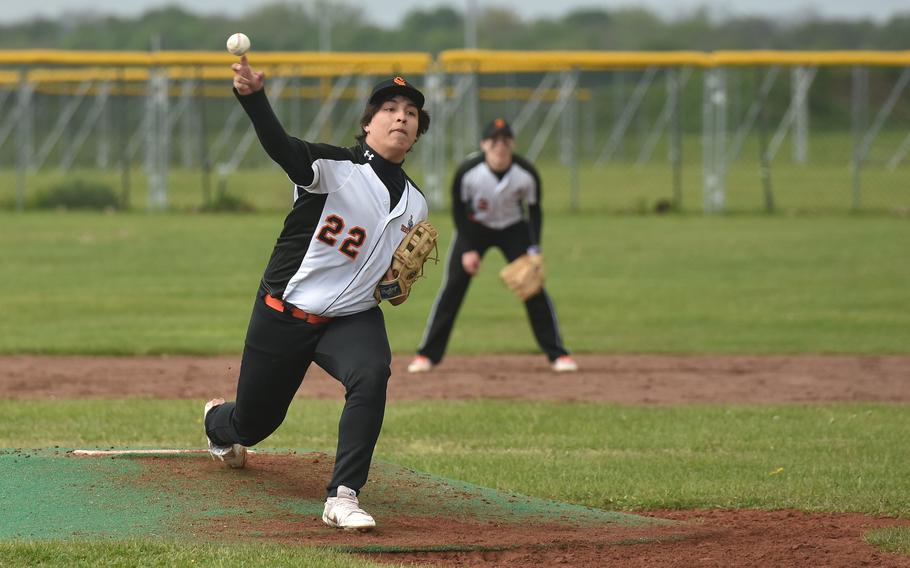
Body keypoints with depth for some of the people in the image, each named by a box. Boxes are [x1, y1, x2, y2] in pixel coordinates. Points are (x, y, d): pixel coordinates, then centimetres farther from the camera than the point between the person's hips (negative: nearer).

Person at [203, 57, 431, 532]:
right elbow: (281, 147, -33)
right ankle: (217, 420, 53)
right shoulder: (335, 167, -13)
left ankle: (343, 497, -31)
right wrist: (253, 98, -54)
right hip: (284, 314, -3)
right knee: (252, 424, 12)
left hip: (352, 318, 3)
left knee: (371, 374, -32)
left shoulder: (414, 205, 5)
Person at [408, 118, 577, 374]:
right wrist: (467, 250, -16)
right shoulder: (468, 171, -27)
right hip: (474, 228, -1)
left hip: (513, 228, 1)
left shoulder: (527, 173, -24)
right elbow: (458, 209, -12)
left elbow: (534, 210, -8)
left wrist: (534, 250, -16)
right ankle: (427, 354, 0)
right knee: (453, 287, -8)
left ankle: (557, 353, 3)